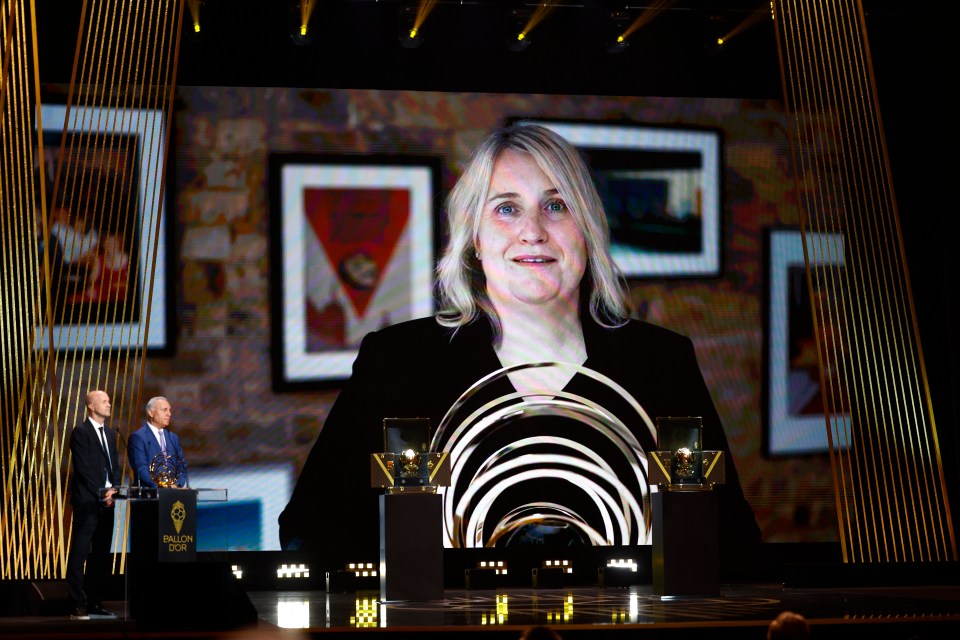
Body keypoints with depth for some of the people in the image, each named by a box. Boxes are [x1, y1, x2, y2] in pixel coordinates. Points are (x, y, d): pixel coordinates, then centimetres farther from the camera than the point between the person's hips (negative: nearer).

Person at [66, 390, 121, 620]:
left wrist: (114, 489, -1)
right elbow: (83, 467, -12)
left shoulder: (110, 433, 18)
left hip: (107, 500, 8)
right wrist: (102, 493, -13)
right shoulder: (80, 432, -6)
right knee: (79, 553, -6)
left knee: (101, 554, 7)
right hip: (87, 501, -7)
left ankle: (95, 603, 10)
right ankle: (78, 606, -7)